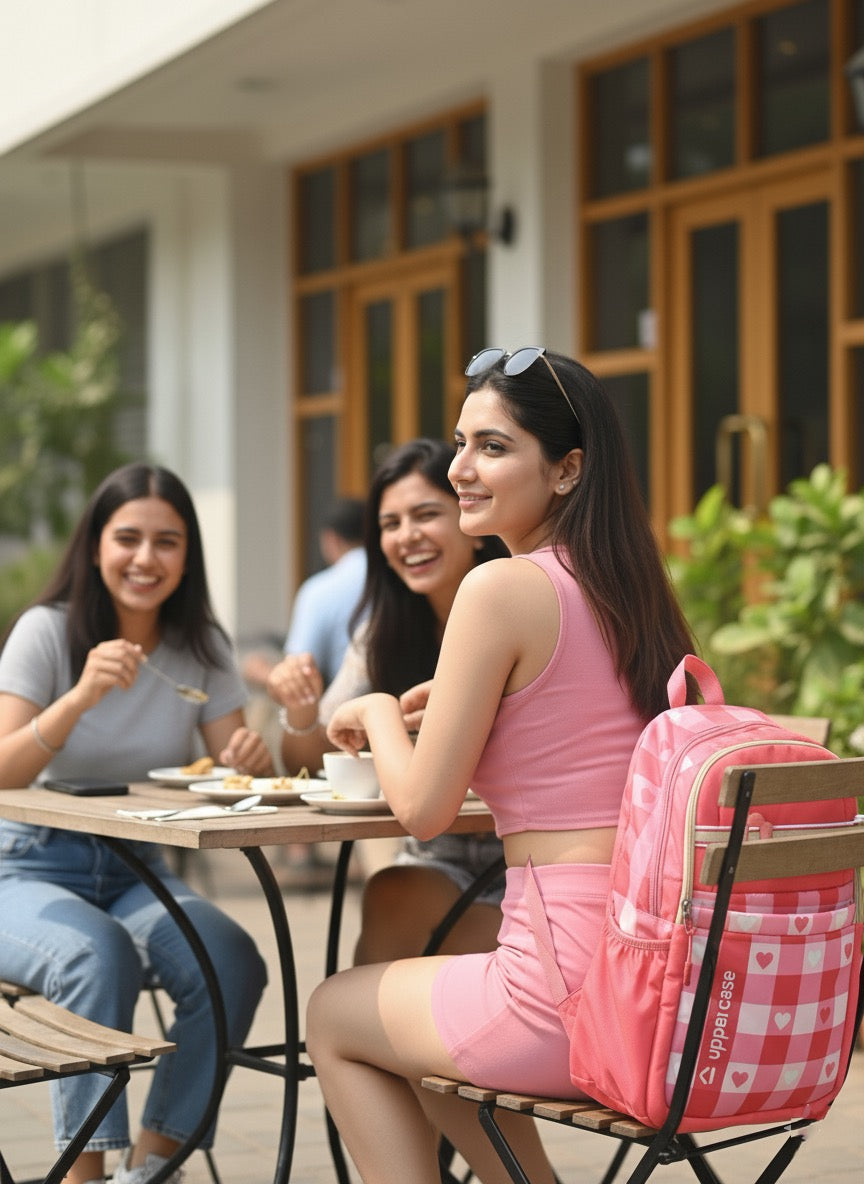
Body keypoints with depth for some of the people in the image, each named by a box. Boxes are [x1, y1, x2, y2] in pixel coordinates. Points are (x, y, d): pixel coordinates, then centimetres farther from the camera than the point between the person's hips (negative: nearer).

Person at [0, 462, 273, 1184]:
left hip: (136, 875, 4)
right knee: (98, 954, -35)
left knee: (233, 962, -24)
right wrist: (82, 696, -34)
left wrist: (251, 758, -24)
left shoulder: (201, 649, 5)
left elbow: (235, 763, 0)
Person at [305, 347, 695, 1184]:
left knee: (333, 1015, 21)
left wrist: (379, 713, 10)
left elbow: (423, 809, -8)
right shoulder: (635, 588, 9)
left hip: (573, 991, -8)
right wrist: (454, 704, 23)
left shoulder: (502, 588, -14)